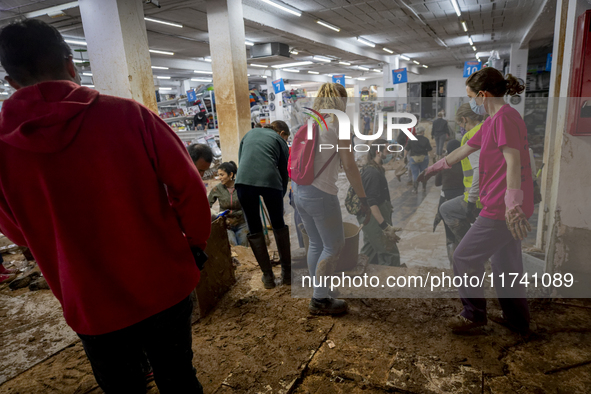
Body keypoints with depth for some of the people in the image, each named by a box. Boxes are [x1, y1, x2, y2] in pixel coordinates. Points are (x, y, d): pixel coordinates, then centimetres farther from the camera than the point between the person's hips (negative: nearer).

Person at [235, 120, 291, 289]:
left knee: (254, 229, 14)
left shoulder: (250, 133, 31)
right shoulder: (280, 140, 22)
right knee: (279, 225, 18)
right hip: (269, 180, -1)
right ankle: (287, 273, 23)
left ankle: (268, 277, 19)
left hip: (244, 180, 2)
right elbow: (283, 171, 20)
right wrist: (281, 195, 30)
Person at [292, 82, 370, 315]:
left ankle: (319, 296, 31)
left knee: (316, 244, 18)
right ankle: (320, 300, 15)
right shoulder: (338, 124, -7)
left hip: (299, 189, 8)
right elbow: (350, 167, -10)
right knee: (334, 246, 7)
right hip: (320, 193, -8)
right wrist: (363, 199, -4)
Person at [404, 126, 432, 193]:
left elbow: (406, 149, -5)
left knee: (415, 174, 5)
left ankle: (415, 189, 5)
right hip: (424, 158, 1)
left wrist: (405, 157, 6)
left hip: (413, 158, 0)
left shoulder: (411, 139, -4)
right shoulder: (425, 139, -6)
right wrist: (431, 146, 20)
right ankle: (424, 187, 27)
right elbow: (430, 149, -1)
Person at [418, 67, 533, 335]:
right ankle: (517, 321, 33)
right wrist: (434, 168, 34)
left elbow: (513, 161, -24)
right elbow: (464, 150, 26)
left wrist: (512, 206, -30)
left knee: (464, 258, 2)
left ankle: (474, 314, 18)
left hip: (501, 209, -10)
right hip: (505, 209, 10)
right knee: (506, 264, 19)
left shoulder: (504, 117, -14)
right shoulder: (493, 121, 17)